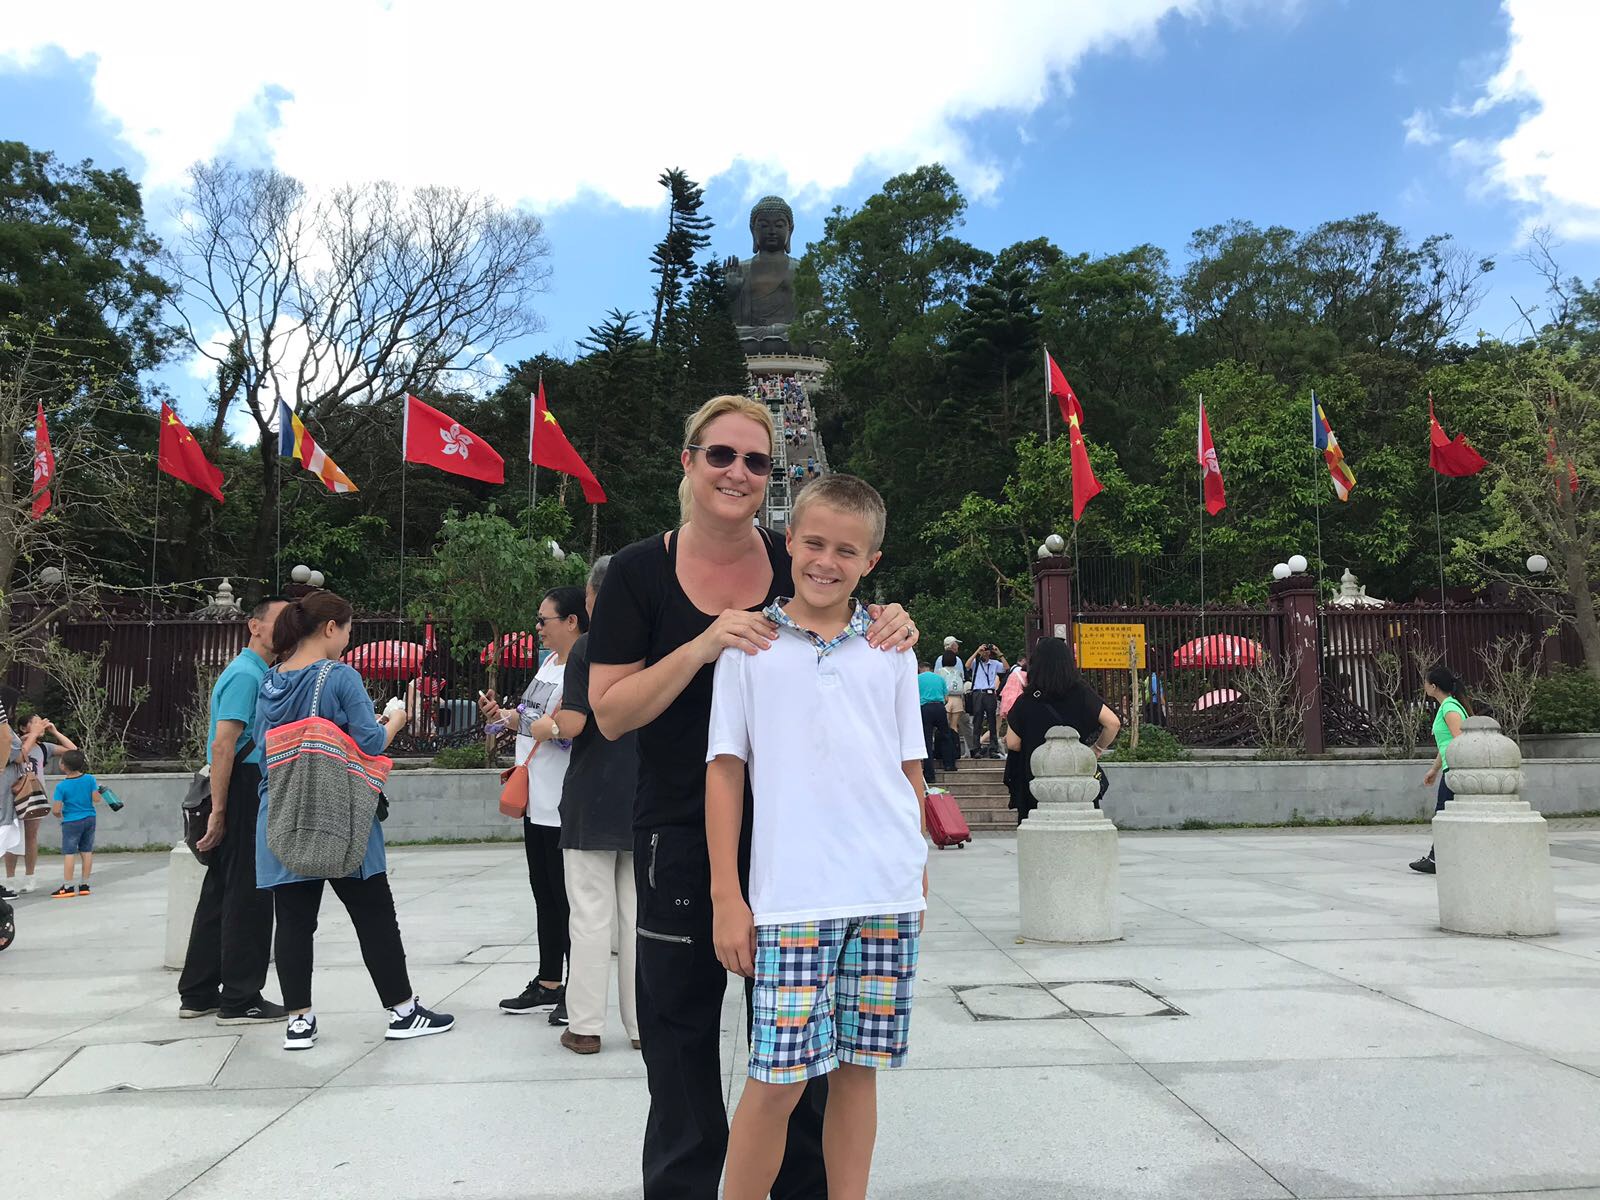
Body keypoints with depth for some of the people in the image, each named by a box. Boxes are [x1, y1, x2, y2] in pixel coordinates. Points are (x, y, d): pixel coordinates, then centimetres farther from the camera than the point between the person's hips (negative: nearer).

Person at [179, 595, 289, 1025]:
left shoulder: (260, 675, 19)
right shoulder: (246, 674, -13)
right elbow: (223, 744, -20)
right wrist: (219, 811, -22)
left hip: (249, 794, 10)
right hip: (244, 793, -10)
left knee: (221, 893, 14)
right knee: (248, 896, -4)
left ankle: (198, 994, 22)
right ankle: (240, 1000, 3)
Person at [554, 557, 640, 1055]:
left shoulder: (588, 648, -8)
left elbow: (572, 723, -16)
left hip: (593, 801, -4)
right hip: (645, 802, 4)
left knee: (591, 915, 3)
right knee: (639, 915, 9)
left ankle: (585, 1025, 9)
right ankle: (642, 1024, 14)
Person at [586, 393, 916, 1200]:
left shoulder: (797, 565, 1)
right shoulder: (640, 572, -5)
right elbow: (611, 712, -9)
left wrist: (889, 627, -10)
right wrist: (702, 646, -23)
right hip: (681, 844, -2)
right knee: (683, 1072, 10)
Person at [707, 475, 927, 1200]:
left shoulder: (892, 649, 9)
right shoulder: (750, 644, 3)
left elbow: (910, 770, 14)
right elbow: (725, 770, 2)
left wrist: (917, 874, 11)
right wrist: (726, 896, -2)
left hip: (888, 896, 3)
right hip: (790, 899, -2)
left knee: (859, 1069, 10)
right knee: (778, 1079, -2)